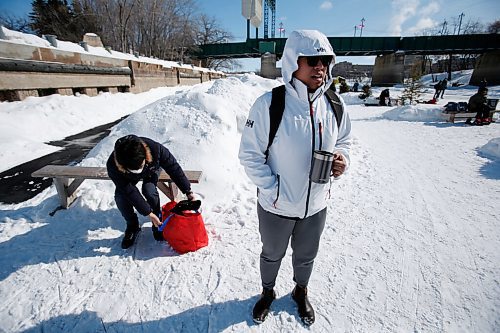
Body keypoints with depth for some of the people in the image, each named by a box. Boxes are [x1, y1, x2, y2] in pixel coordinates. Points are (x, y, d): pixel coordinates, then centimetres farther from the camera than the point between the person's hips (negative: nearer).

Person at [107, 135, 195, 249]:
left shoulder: (154, 148, -43)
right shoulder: (113, 166, -40)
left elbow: (173, 168, -30)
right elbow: (130, 191, -33)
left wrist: (188, 192, -27)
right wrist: (148, 213, -32)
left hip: (151, 171, -1)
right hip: (128, 177, 1)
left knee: (149, 190, -28)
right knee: (120, 197, -21)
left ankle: (158, 223, -3)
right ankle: (132, 226, 6)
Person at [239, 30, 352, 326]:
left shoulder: (334, 105, -6)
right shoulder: (269, 104, -20)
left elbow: (344, 140, 10)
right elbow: (249, 153, -15)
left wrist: (342, 159, -11)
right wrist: (271, 189, -18)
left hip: (316, 204, 4)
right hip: (276, 206, -3)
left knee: (306, 256, 27)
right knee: (272, 254, 24)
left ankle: (301, 292, 60)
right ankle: (268, 292, 57)